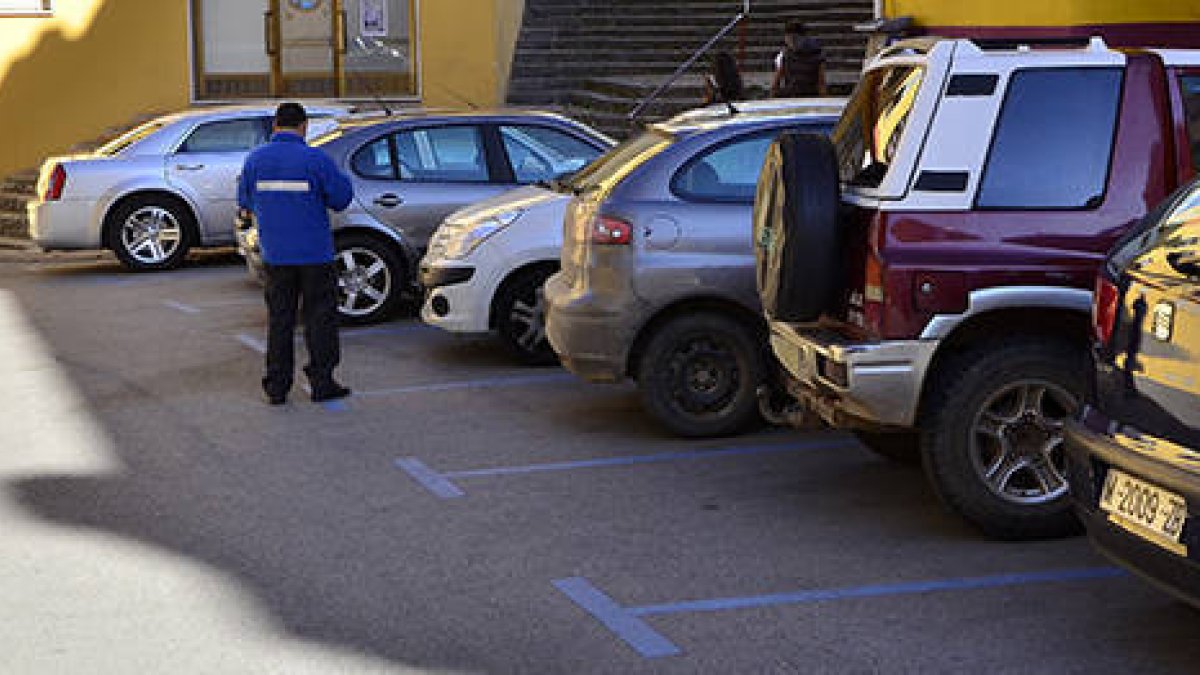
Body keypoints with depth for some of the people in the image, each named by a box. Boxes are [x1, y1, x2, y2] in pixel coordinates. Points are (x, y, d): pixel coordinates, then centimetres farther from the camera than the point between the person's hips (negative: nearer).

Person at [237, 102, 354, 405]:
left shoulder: (255, 159, 0)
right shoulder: (315, 159, -12)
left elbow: (246, 201, 11)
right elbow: (342, 197, -7)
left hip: (275, 255, 4)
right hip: (315, 255, -3)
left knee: (279, 318, 9)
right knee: (319, 317, 6)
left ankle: (277, 387, 10)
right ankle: (321, 382, 6)